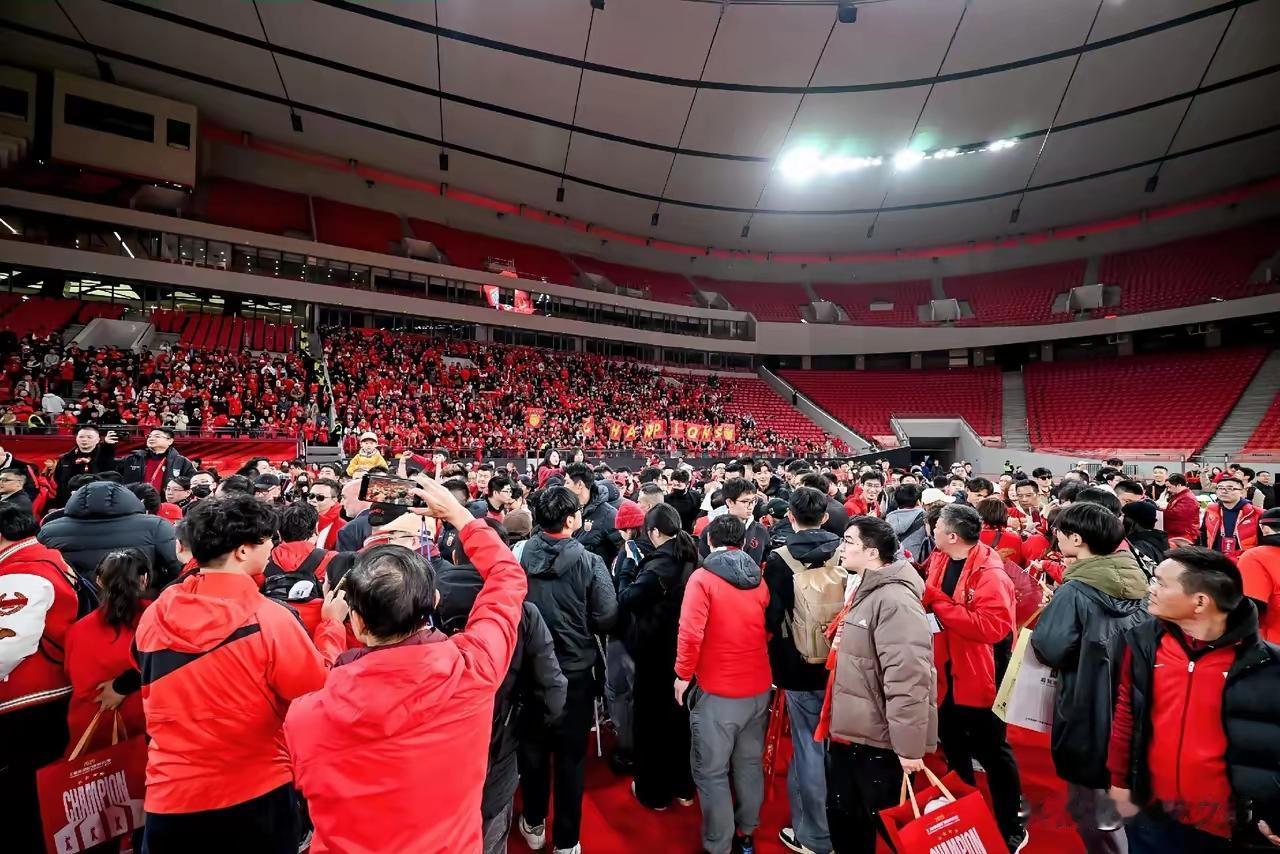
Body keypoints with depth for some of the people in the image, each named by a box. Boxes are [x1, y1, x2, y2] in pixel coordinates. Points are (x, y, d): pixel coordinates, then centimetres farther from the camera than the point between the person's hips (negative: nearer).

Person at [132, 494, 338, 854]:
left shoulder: (154, 615, -7)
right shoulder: (270, 620, -23)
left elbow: (149, 675, 13)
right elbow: (320, 696, -14)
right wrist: (332, 624, -6)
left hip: (170, 795, 4)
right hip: (256, 795, -3)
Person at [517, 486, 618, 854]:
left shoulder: (518, 557, -13)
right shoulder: (588, 561, -19)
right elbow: (607, 616, -18)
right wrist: (579, 625, 2)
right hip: (574, 672, -2)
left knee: (533, 749, 23)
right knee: (570, 757, 15)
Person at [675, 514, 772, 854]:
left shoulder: (702, 577, -15)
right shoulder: (759, 579, 2)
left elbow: (691, 633, -22)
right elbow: (770, 630, 11)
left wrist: (683, 675, -10)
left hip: (716, 691, -6)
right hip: (758, 688, 6)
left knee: (712, 772, 10)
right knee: (749, 764, 22)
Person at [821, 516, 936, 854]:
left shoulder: (894, 600, -23)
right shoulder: (864, 592, 10)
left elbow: (907, 678, -27)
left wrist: (909, 747, -25)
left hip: (877, 742, -9)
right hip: (847, 733, 9)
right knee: (841, 819, 22)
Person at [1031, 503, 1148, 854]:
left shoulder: (1075, 590, -22)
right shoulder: (1136, 581, -1)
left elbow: (1050, 649, -24)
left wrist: (1047, 611, -8)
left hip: (1089, 709, -7)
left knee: (1090, 806, 13)